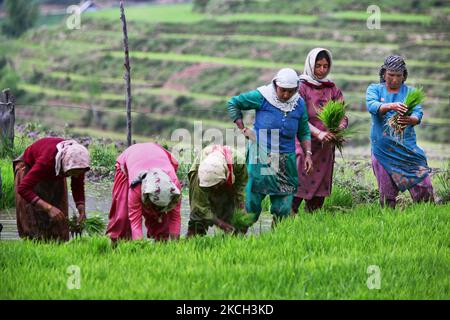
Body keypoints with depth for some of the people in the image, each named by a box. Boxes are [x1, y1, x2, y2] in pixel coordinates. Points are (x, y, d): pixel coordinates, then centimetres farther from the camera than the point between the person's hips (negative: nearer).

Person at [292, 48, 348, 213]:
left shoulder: (332, 88, 12)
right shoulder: (302, 86, -3)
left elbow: (342, 115, 5)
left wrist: (340, 128, -19)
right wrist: (318, 133, -27)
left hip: (326, 146, 5)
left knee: (320, 187, 8)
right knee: (298, 185, -11)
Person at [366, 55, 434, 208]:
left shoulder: (410, 92, 10)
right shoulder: (374, 89, 6)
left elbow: (418, 114, -5)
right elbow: (372, 106, -15)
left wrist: (410, 120, -30)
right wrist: (391, 106, -36)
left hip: (408, 148, 1)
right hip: (383, 149, -1)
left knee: (424, 187, -6)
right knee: (387, 196, 2)